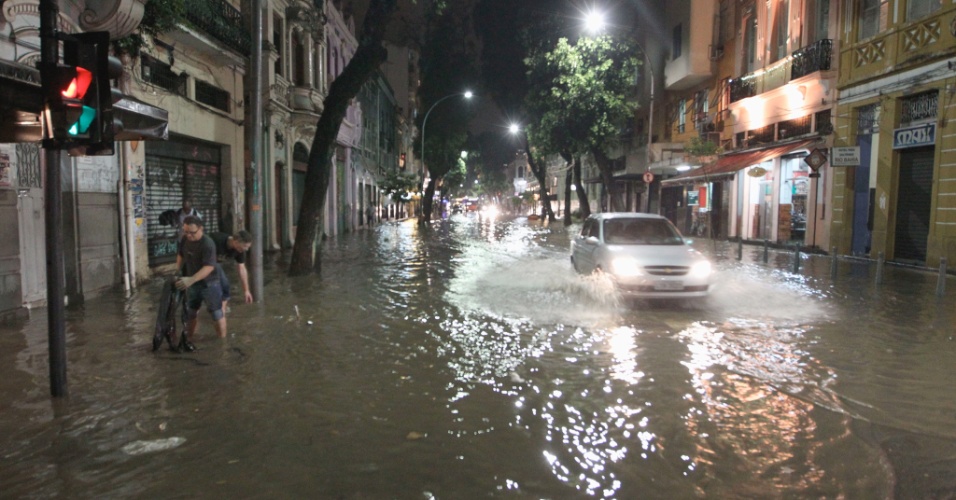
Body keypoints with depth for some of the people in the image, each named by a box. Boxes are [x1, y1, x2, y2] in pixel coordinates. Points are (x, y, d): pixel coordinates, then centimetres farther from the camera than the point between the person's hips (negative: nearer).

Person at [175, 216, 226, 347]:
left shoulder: (207, 244, -26)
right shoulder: (185, 239, -4)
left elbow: (209, 267, -34)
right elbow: (181, 255, 16)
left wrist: (191, 280, -43)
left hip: (209, 283, -7)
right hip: (192, 283, 7)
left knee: (217, 313, 0)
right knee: (191, 312, 17)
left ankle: (223, 340, 15)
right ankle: (188, 340, 32)